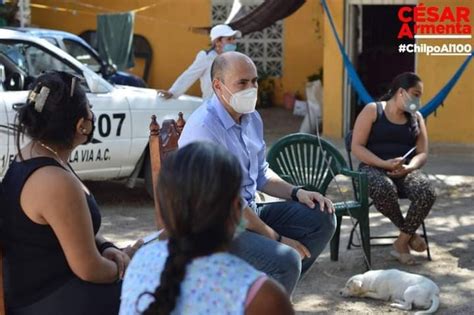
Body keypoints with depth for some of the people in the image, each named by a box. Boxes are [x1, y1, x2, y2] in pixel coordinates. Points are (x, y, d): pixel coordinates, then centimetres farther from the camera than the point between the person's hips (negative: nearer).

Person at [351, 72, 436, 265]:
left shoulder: (416, 118, 16)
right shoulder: (372, 111, 2)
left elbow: (422, 153, 9)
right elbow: (357, 147, -6)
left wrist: (408, 168, -15)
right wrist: (385, 164, -19)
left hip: (405, 171, 4)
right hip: (374, 168, -4)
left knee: (427, 192, -29)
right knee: (384, 190, -39)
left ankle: (402, 242, -13)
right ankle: (409, 233, -12)